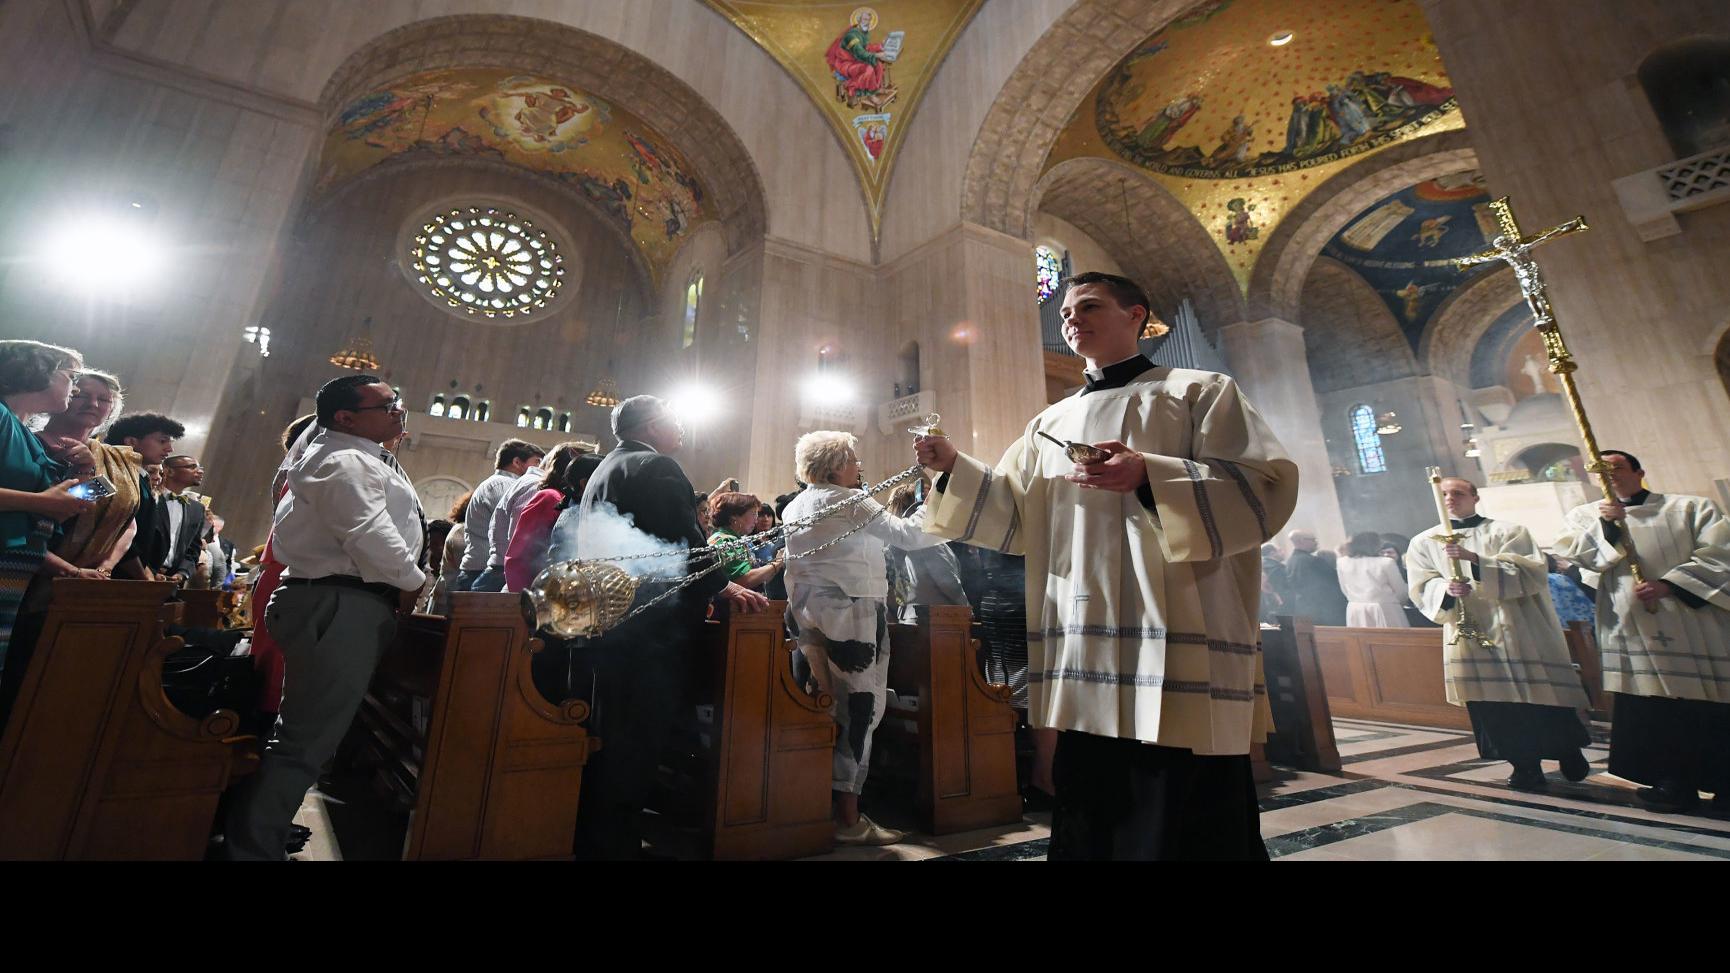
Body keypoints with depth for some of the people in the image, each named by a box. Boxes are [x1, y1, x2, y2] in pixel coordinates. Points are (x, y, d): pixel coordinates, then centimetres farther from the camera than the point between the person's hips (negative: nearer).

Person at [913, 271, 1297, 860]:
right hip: (1082, 650, 5)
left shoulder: (1200, 392, 7)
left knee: (1188, 825, 3)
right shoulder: (1050, 424, 19)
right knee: (1091, 824, 12)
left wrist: (1150, 476, -19)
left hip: (1178, 642, -4)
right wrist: (953, 467, 1)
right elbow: (1015, 516, 14)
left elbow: (1269, 486, -5)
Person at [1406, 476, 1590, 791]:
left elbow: (1530, 572, -10)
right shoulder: (1424, 543, 7)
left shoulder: (1508, 532, 3)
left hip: (1521, 630, -1)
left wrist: (1476, 560, -24)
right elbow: (1422, 588, 1)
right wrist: (1446, 590, -21)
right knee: (1494, 704, 2)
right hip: (1470, 635, 1)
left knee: (1541, 698, 4)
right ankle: (1526, 766, 15)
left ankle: (1569, 753, 28)